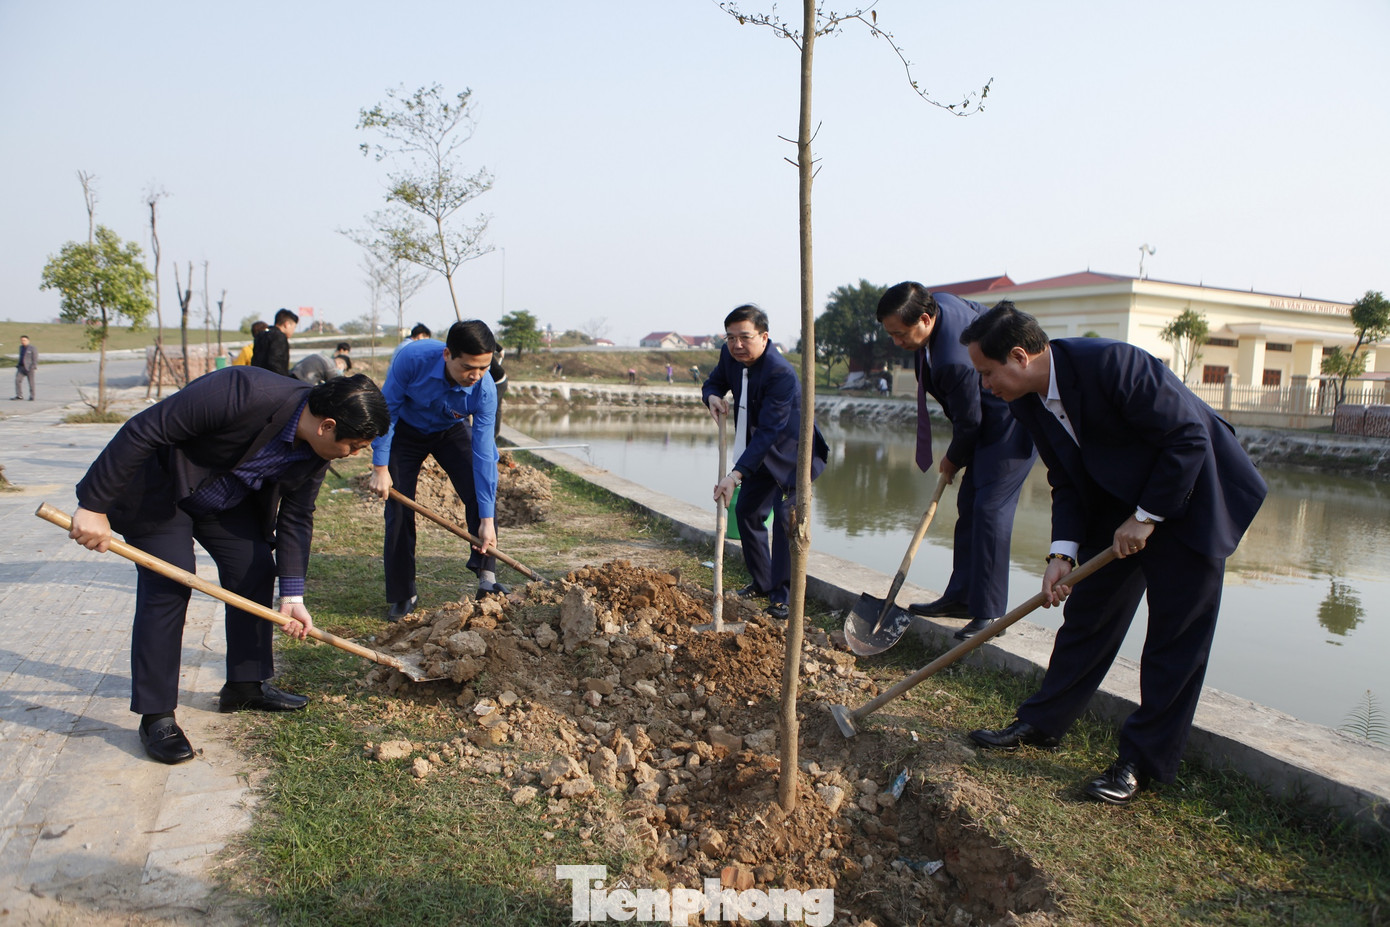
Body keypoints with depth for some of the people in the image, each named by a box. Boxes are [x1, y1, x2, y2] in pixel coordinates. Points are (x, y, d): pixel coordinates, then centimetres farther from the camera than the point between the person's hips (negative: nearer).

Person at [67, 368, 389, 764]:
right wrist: (93, 505, -30)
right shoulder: (242, 392, -39)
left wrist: (292, 594, -9)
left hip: (227, 501, 7)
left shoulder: (316, 450, -15)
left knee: (257, 571, 3)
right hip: (159, 489, -7)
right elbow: (141, 431, -34)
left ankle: (246, 685, 19)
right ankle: (156, 716, -3)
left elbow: (296, 517, -4)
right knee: (167, 587, -13)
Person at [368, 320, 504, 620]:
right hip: (406, 431, -1)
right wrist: (380, 466, -21)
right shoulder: (411, 358, -37)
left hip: (452, 431, 1)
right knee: (398, 508, -5)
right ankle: (402, 596, 7)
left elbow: (483, 453, -30)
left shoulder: (485, 390, -33)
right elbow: (387, 410, -21)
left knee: (483, 493, -16)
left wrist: (487, 519, -32)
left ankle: (487, 580, -8)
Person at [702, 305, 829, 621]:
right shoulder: (730, 355, -9)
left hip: (791, 454, -8)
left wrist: (735, 474, -42)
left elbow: (768, 432, -36)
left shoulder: (781, 373, -33)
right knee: (746, 510, 12)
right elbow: (713, 382, 11)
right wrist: (712, 397, -16)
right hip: (759, 452, 8)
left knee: (785, 517, -15)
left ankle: (783, 595, -3)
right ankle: (762, 581, 30)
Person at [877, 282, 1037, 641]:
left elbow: (968, 421, -21)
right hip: (991, 418, 10)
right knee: (969, 505, 10)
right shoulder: (938, 302, -7)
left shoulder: (954, 359, -35)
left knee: (990, 510, -14)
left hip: (1012, 423, -10)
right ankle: (961, 597, 17)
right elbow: (985, 314, 14)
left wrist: (953, 459, -1)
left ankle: (990, 612, -7)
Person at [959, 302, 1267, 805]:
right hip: (1119, 506, 7)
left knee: (1176, 637, 0)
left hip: (1188, 498, -7)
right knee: (1087, 614, 10)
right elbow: (1067, 483, -1)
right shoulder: (1028, 401, -6)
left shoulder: (1111, 363, -30)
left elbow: (1188, 438, -24)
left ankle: (1144, 759, 11)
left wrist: (1146, 517, -20)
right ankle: (1041, 723, 22)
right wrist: (1062, 553, -13)